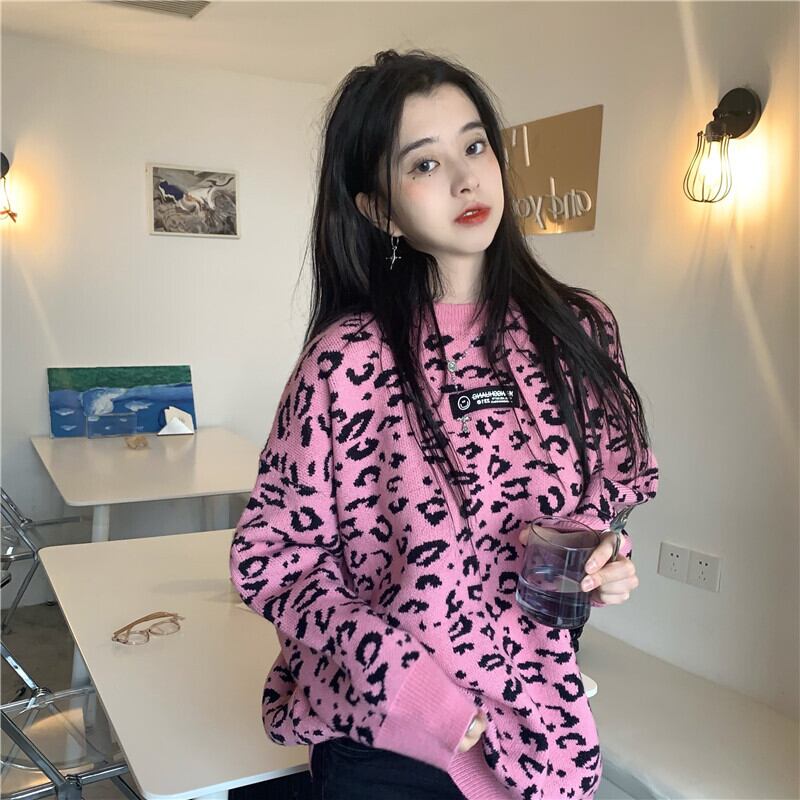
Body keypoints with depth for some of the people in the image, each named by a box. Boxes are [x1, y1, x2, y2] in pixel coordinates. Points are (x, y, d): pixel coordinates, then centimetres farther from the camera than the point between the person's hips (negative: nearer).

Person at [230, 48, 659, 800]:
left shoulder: (578, 329, -6)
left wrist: (605, 563, -11)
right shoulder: (349, 360, -17)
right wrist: (393, 673, -20)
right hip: (385, 738, -3)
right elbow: (268, 553, -10)